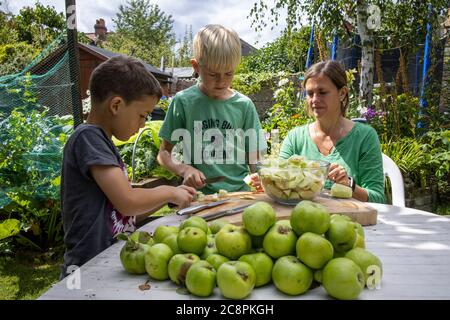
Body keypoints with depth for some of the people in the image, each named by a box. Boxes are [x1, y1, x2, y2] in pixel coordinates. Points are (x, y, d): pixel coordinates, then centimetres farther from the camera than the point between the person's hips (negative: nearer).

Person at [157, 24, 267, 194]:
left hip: (240, 190, 2)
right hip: (199, 194, -1)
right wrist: (184, 169, -11)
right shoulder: (183, 101, 1)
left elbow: (253, 157, 10)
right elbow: (164, 153, 8)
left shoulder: (244, 105, 6)